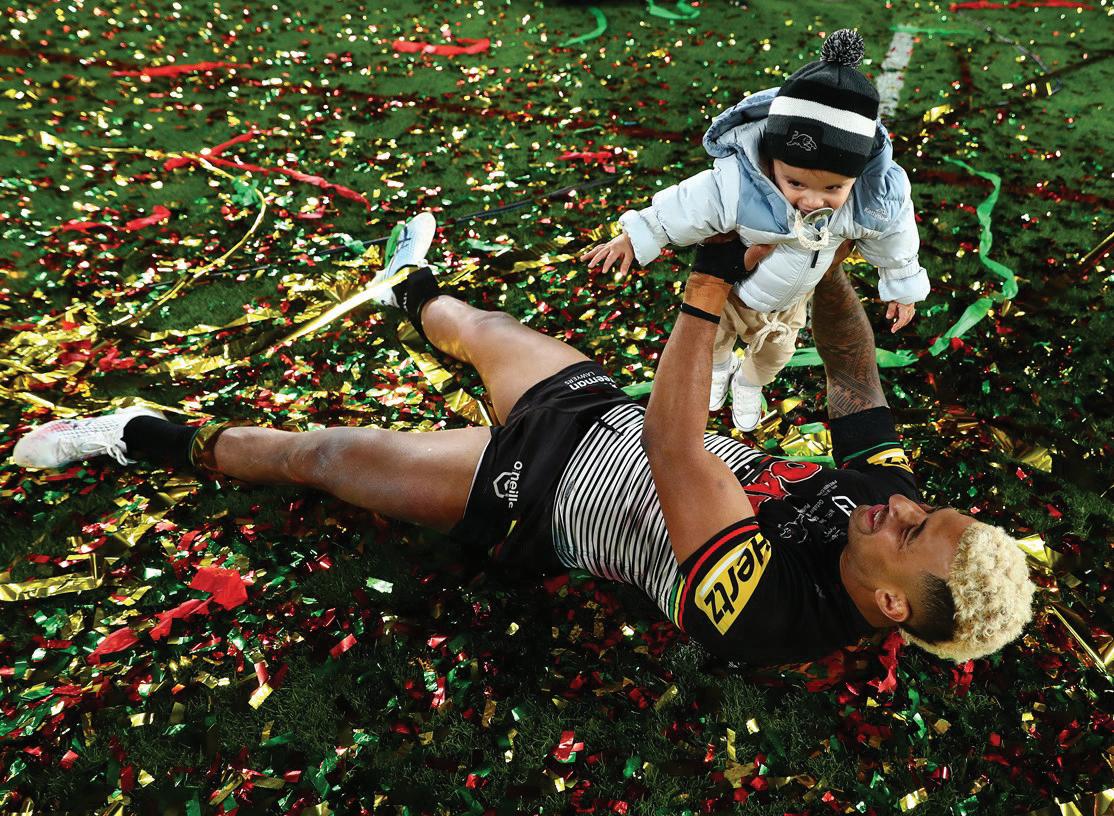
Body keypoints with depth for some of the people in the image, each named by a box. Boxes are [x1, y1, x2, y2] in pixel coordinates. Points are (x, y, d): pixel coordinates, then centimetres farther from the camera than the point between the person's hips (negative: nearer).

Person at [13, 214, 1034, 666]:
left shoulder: (771, 619, -33)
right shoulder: (886, 483, -12)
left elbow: (672, 452, -41)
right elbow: (853, 364, -5)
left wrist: (711, 284, -42)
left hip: (537, 500, -7)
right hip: (599, 406, 7)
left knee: (321, 454, 1)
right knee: (479, 328, 26)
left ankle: (153, 439, 27)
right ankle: (414, 288, 62)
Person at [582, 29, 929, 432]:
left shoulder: (874, 198, -35)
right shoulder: (733, 186, -47)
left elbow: (893, 239, -13)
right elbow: (683, 208, -29)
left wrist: (902, 286, 3)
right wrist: (634, 237, -17)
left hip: (792, 294, 3)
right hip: (728, 283, -2)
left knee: (775, 349, 29)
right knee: (715, 333, 29)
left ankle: (749, 385, 64)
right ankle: (719, 368, 67)